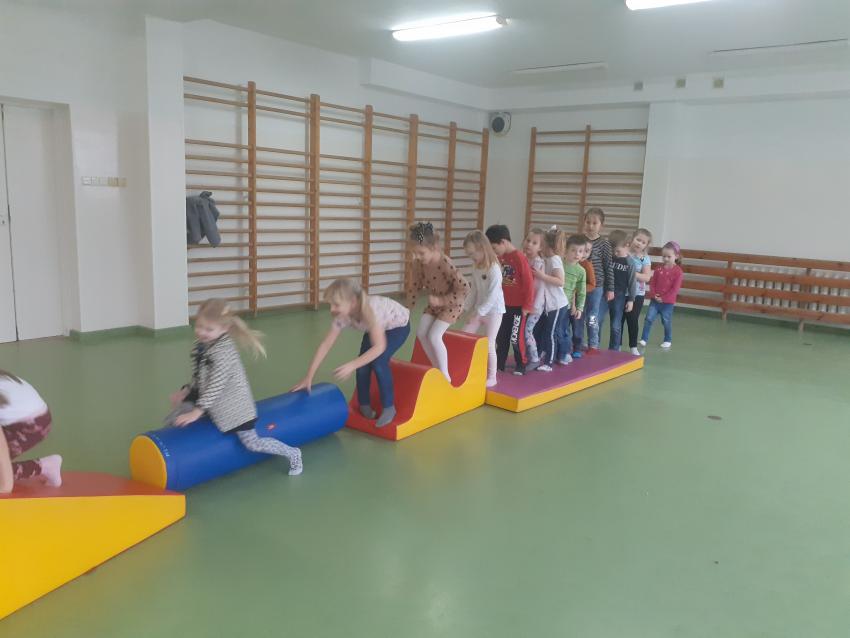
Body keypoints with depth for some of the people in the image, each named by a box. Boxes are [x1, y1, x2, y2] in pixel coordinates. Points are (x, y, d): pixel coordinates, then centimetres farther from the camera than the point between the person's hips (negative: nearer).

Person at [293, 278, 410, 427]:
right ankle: (364, 404, 14)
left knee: (379, 362, -23)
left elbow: (379, 347, -46)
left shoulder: (372, 310, -44)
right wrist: (309, 376, -20)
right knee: (363, 364, -10)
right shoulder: (343, 316, -25)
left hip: (398, 325, -5)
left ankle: (389, 407, -4)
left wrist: (352, 365, -50)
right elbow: (325, 345, -20)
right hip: (378, 327, 5)